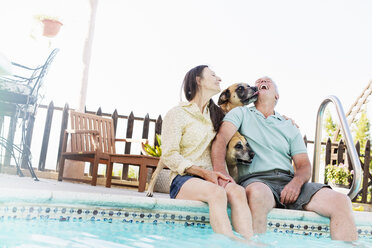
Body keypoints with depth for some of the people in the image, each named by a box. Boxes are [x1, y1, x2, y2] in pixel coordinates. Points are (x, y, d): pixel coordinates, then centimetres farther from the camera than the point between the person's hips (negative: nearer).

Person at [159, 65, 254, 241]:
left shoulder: (216, 114, 23)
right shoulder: (177, 114, 4)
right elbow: (169, 156, -4)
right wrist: (204, 172, -16)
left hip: (211, 178, 5)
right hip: (183, 180, -4)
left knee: (237, 191, -30)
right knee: (216, 192, -37)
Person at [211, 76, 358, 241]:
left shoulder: (290, 127, 26)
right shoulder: (241, 113, 18)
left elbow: (304, 164, 16)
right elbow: (221, 138, -1)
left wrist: (297, 182, -9)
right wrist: (219, 169, -23)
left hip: (289, 180, 4)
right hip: (255, 180, -3)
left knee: (342, 202, -20)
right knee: (257, 193, -41)